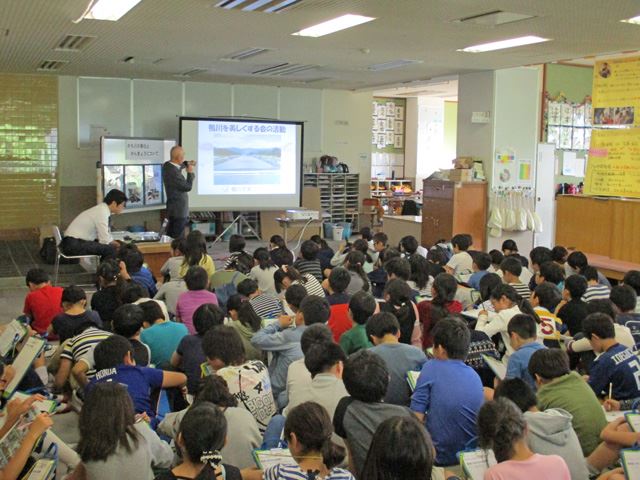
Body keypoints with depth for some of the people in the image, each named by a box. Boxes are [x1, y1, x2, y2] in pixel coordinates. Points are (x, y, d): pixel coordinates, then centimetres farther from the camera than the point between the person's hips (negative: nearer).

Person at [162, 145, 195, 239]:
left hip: (173, 209, 10)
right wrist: (190, 173, -6)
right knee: (177, 238, -2)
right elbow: (188, 187, -18)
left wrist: (187, 164, 9)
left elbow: (178, 166, 25)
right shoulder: (173, 172, -27)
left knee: (171, 236, 19)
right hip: (179, 210, -10)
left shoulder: (167, 165, 1)